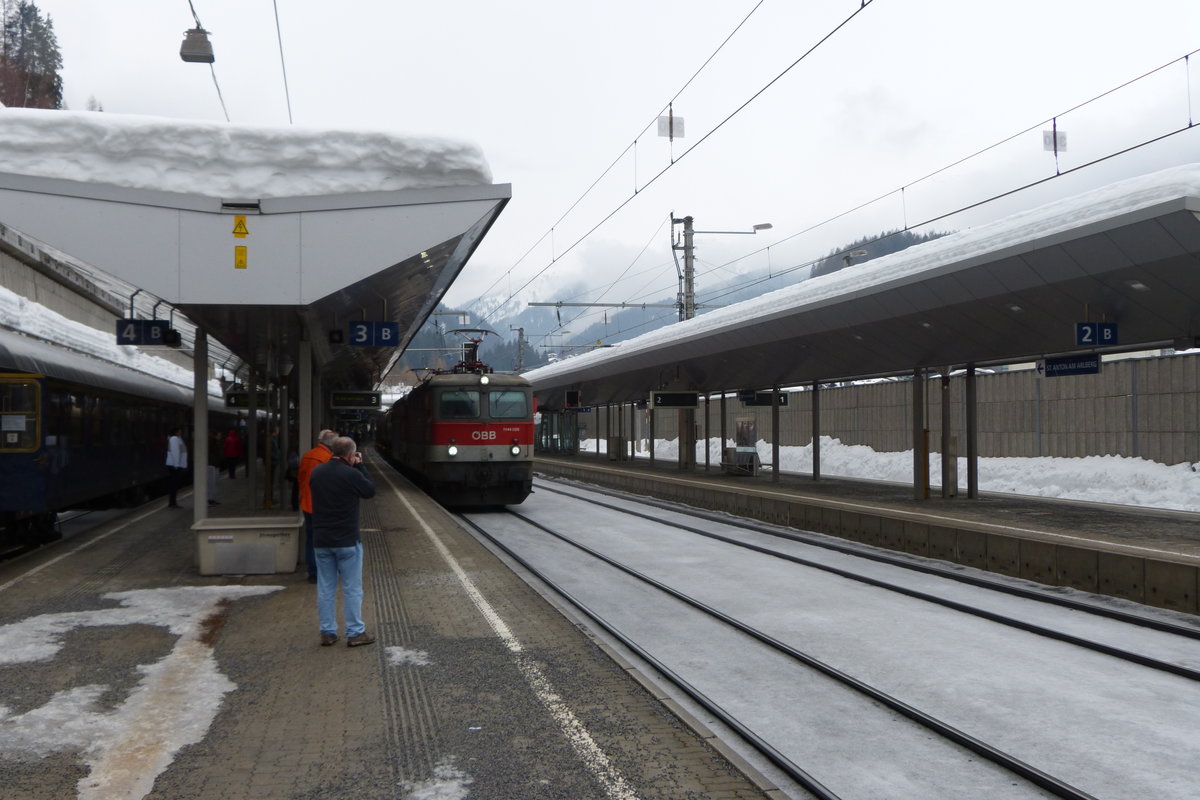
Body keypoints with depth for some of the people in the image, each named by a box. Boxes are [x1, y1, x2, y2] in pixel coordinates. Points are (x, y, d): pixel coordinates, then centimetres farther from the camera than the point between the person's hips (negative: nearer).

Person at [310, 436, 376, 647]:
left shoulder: (316, 472, 1)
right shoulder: (351, 474, -17)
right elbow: (370, 491, -3)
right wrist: (359, 466, 2)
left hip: (322, 540, 5)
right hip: (347, 540, -5)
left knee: (325, 588, 12)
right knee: (352, 589, 5)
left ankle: (327, 632, 17)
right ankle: (355, 633, 11)